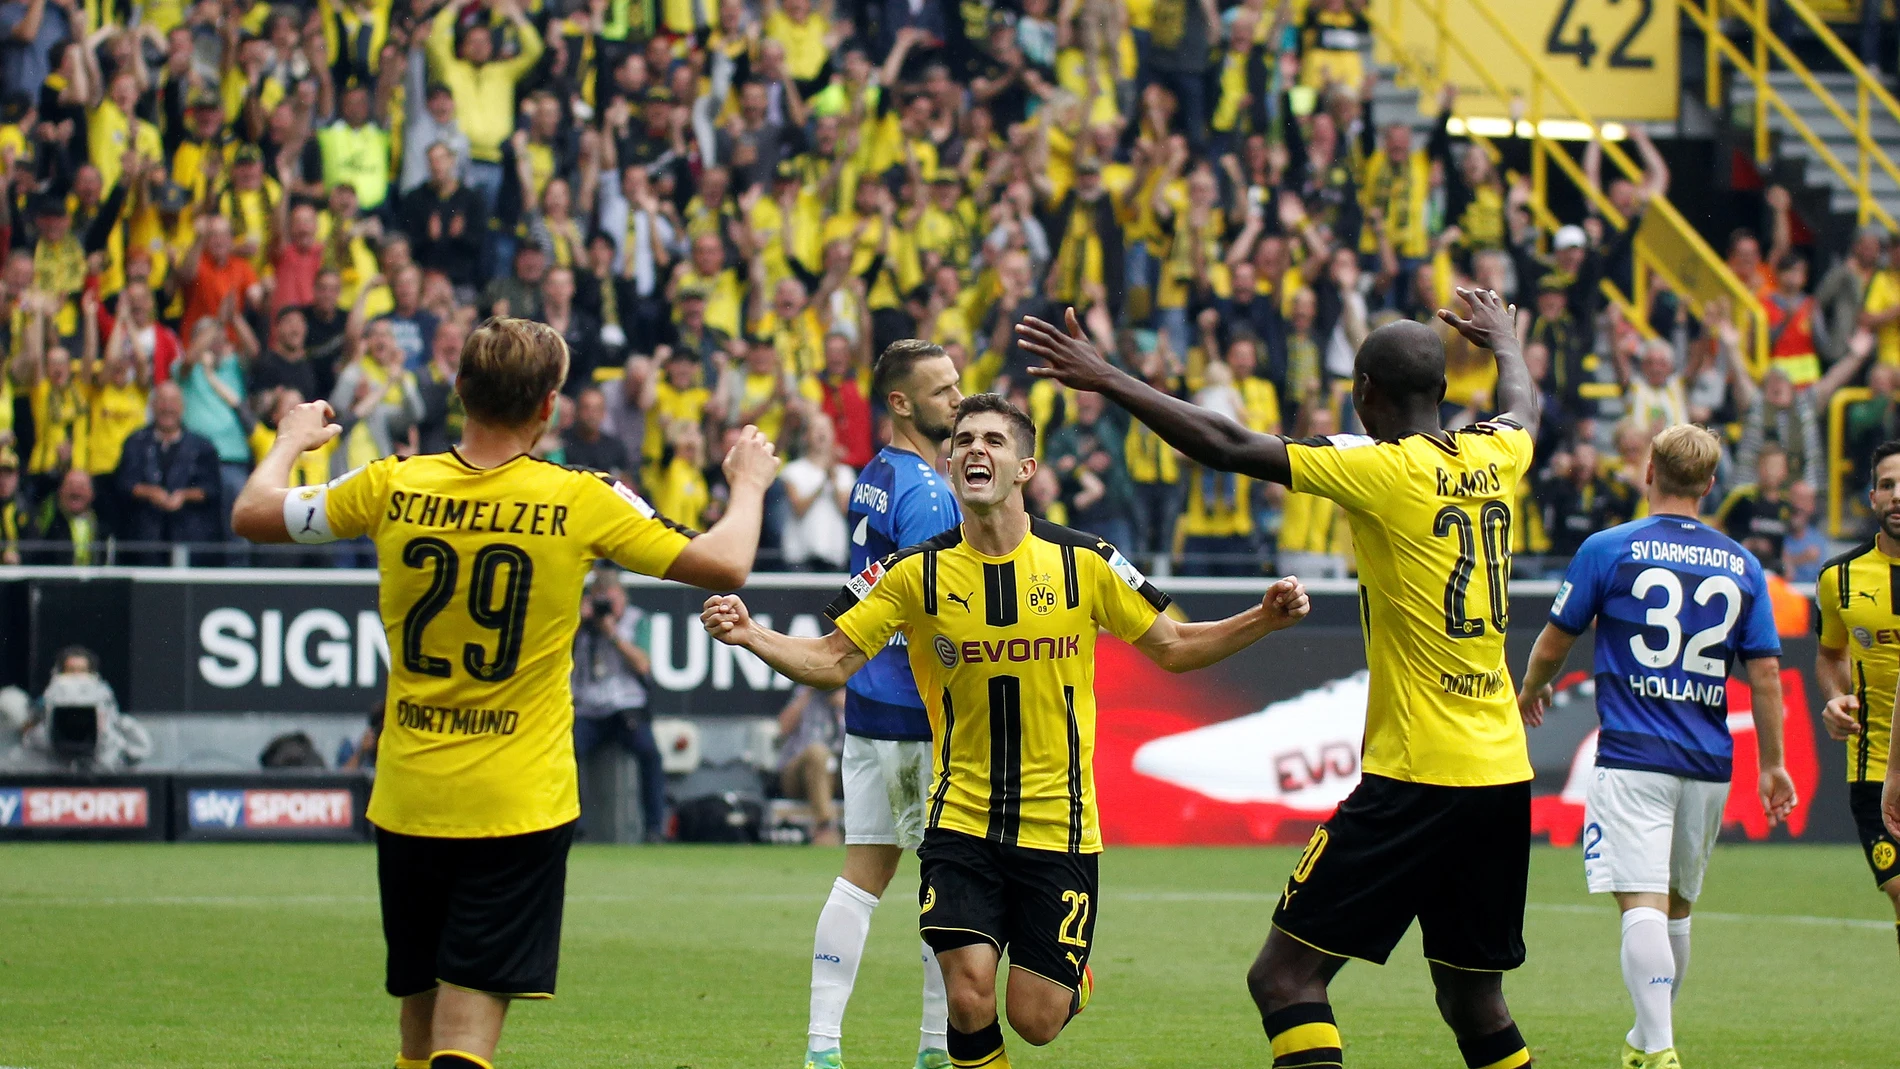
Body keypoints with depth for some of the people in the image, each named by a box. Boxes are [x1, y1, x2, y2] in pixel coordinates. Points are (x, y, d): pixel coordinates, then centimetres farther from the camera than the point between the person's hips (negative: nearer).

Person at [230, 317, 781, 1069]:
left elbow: (253, 514, 12)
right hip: (519, 804, -3)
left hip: (407, 801, 3)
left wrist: (292, 440, 32)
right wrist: (749, 485, 21)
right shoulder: (579, 504, -8)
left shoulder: (393, 488, -2)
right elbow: (726, 564, 0)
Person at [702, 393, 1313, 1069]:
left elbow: (1174, 648, 7)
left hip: (1059, 828, 0)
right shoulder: (916, 573, -3)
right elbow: (831, 661, -1)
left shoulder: (1083, 563, -3)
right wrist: (750, 635, -18)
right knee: (969, 1000, -15)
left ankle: (1074, 982, 36)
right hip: (962, 824, 0)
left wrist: (1263, 620, -8)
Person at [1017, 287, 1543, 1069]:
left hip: (1416, 778, -7)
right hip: (1504, 777, 7)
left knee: (1283, 978, -6)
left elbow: (1230, 446, -14)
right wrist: (1503, 339, 56)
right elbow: (1523, 408, 34)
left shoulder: (1388, 470, -11)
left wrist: (1105, 379, -8)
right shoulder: (1493, 458, 9)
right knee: (1475, 1005, 17)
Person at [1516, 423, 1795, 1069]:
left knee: (1642, 905, -12)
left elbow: (1552, 646, 7)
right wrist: (1772, 765, 16)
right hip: (1709, 766, 4)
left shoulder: (1608, 549, -2)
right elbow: (1766, 674, 6)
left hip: (1633, 756, -4)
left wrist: (1531, 691, 28)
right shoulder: (1742, 566, 8)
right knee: (1678, 906, 19)